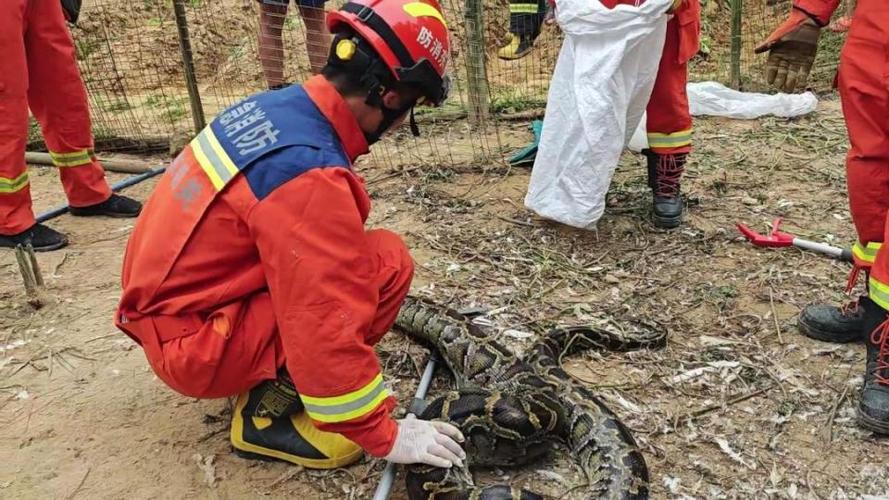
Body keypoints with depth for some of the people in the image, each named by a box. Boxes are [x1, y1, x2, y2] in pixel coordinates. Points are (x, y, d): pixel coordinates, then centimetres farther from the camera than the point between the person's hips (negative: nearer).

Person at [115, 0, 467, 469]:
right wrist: (384, 434, -15)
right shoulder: (310, 171, -27)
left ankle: (266, 378, 13)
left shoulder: (272, 106, 0)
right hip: (197, 346, -9)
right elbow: (327, 327, -26)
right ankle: (269, 410, -6)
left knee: (352, 258, 14)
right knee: (386, 260, -15)